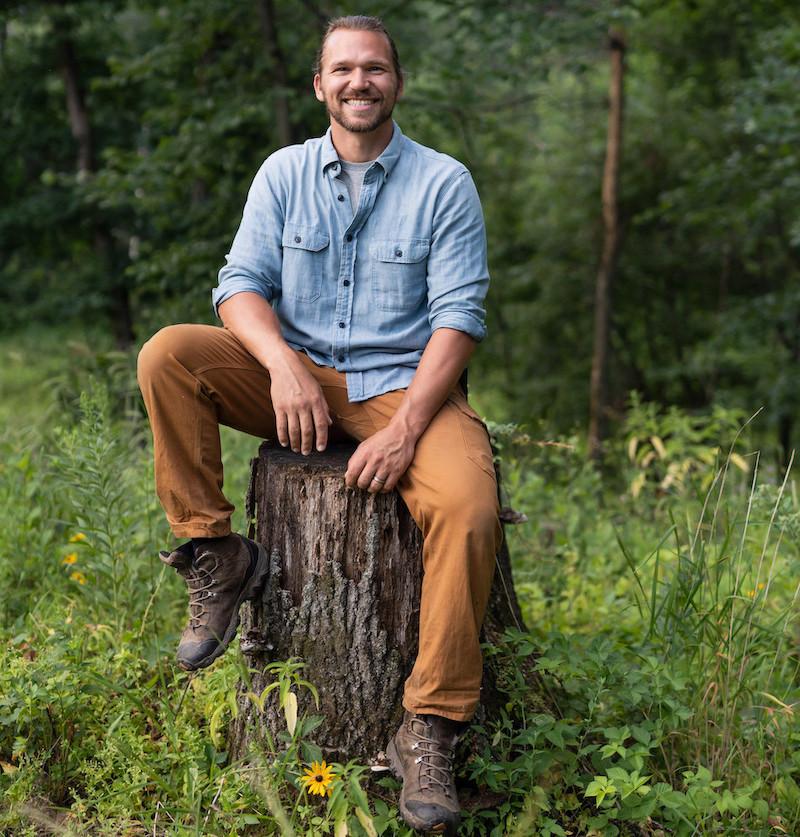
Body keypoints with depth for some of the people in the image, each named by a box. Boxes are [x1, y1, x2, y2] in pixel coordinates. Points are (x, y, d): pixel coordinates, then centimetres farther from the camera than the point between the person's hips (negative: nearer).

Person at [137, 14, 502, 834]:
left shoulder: (444, 183, -1)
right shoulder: (284, 173, 7)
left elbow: (459, 313, -8)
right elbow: (241, 283, -1)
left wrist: (405, 429, -21)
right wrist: (283, 365, -23)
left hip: (402, 384, -2)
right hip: (296, 376, 3)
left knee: (468, 506, -32)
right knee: (167, 353, -21)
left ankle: (429, 729, -22)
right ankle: (216, 556, -10)